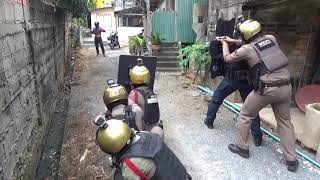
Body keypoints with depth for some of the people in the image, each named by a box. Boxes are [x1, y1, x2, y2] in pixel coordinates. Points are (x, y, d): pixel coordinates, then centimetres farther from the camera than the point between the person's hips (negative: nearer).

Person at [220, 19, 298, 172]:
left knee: (245, 115, 15)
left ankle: (243, 148, 25)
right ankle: (291, 160, 22)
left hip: (266, 89, -5)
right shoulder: (271, 38, 10)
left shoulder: (246, 49, -5)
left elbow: (228, 59, 12)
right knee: (285, 121, 17)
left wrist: (225, 45, 31)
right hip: (285, 87, 6)